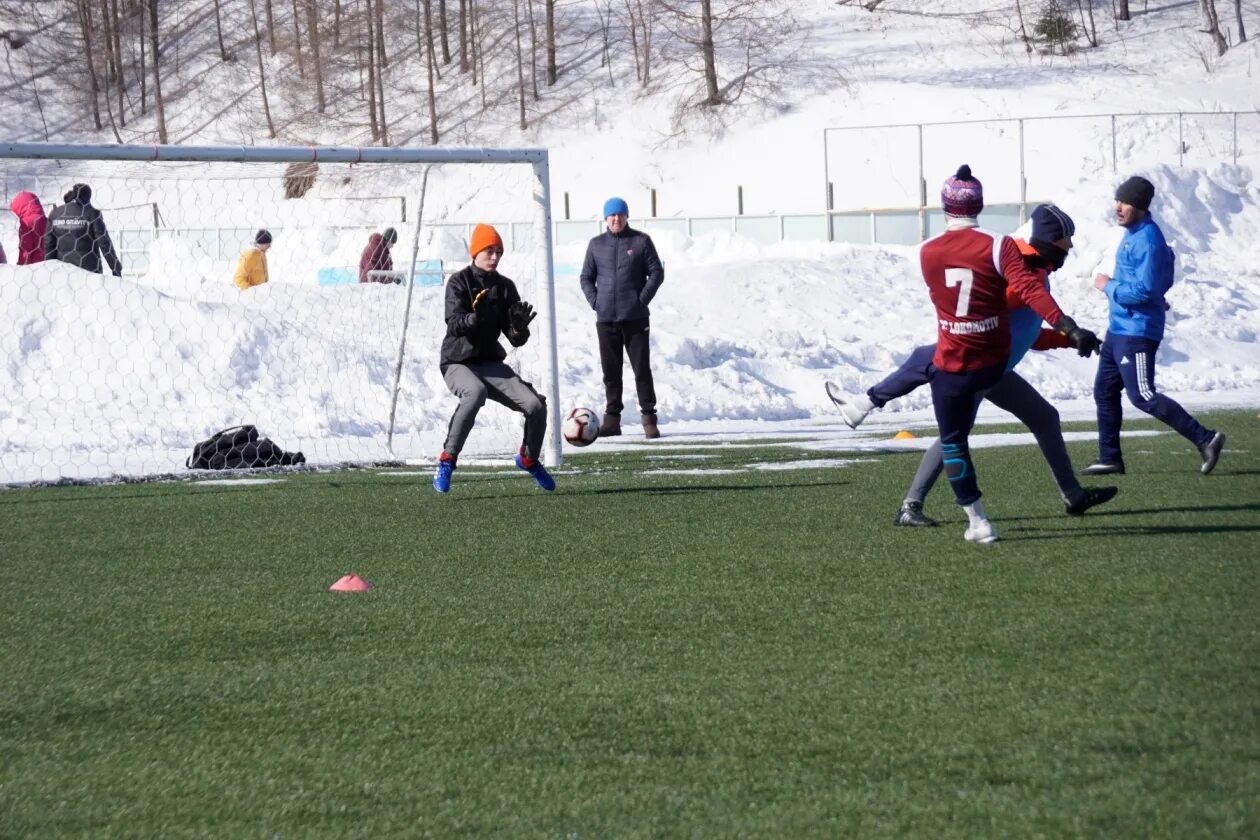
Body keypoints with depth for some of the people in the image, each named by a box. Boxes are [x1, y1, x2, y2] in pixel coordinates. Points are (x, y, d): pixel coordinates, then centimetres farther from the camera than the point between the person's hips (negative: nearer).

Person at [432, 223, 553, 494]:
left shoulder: (505, 287, 7)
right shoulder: (460, 282, -6)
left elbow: (515, 340, 3)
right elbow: (454, 324, -21)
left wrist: (519, 328, -21)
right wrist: (475, 317, -41)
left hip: (491, 363, 5)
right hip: (458, 362, -5)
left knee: (536, 405, -12)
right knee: (476, 392, -39)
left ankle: (529, 459, 20)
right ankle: (447, 461, -29)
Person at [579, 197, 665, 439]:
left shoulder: (641, 241, 3)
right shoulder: (596, 245, 11)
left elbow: (656, 273, 3)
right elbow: (586, 277, 15)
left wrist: (642, 300, -7)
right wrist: (595, 301, -1)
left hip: (635, 318, -3)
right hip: (606, 319, 3)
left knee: (642, 368, -4)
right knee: (610, 371, 6)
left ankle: (649, 417, -1)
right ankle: (612, 418, 10)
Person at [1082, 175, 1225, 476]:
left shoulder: (1147, 240, -20)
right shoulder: (1134, 234, 12)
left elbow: (1143, 290, -25)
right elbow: (1164, 270, 26)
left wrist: (1109, 286, -14)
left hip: (1137, 331, -10)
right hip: (1119, 328, 11)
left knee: (1143, 397, -11)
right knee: (1105, 392, 13)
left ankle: (1205, 439, -9)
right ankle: (1109, 459, 19)